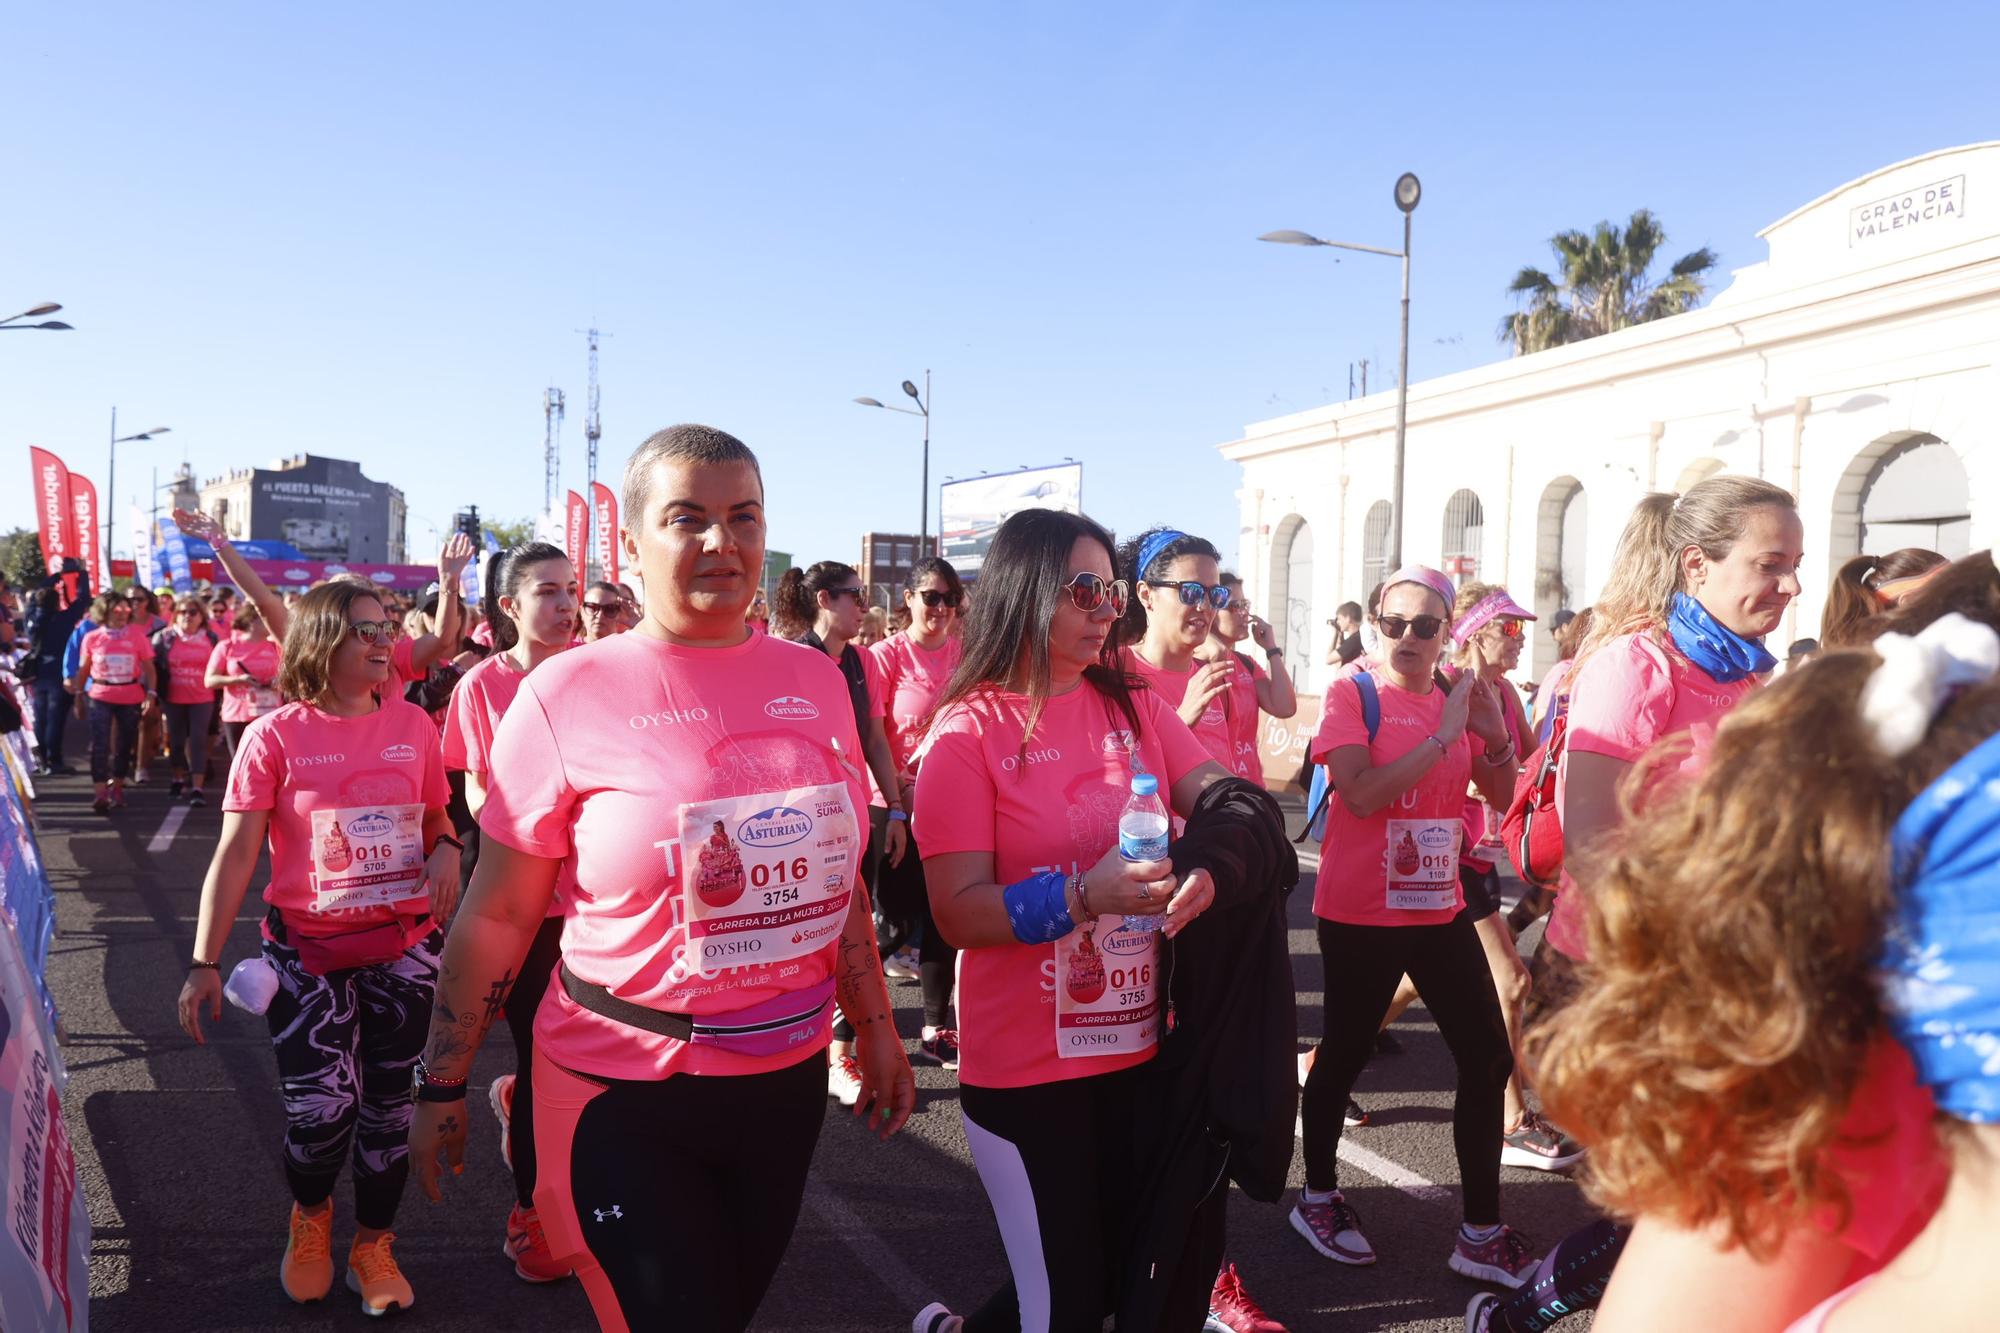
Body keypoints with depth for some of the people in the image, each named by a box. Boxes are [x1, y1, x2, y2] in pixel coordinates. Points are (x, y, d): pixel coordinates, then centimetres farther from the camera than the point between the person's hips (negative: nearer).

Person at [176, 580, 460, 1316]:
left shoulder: (413, 725, 1)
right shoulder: (274, 736, -7)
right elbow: (236, 853, -7)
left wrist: (446, 851, -10)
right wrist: (205, 961, -11)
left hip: (406, 946, 3)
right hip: (308, 950, -2)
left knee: (389, 1102, 9)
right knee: (320, 1107, -6)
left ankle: (374, 1246, 31)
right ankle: (310, 1214, 29)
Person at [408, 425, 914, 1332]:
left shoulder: (815, 680, 0)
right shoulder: (567, 694, -11)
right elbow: (497, 913, -5)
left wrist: (876, 1027, 12)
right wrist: (442, 1086, 0)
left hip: (790, 1077, 5)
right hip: (624, 1093, -4)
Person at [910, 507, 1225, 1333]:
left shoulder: (1133, 705, 3)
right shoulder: (968, 732, -12)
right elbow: (959, 913, -16)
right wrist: (1085, 896, -30)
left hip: (1139, 1047, 5)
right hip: (1024, 1068, -5)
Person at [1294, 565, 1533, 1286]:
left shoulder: (1460, 695, 6)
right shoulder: (1354, 694, -10)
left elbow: (1500, 795, 8)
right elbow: (1362, 794, -23)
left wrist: (1493, 733, -10)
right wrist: (1445, 734, -23)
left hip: (1439, 908, 6)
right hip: (1360, 915, -5)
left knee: (1488, 1060, 4)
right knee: (1346, 1052, 7)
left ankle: (1482, 1233, 18)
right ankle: (1318, 1197, 30)